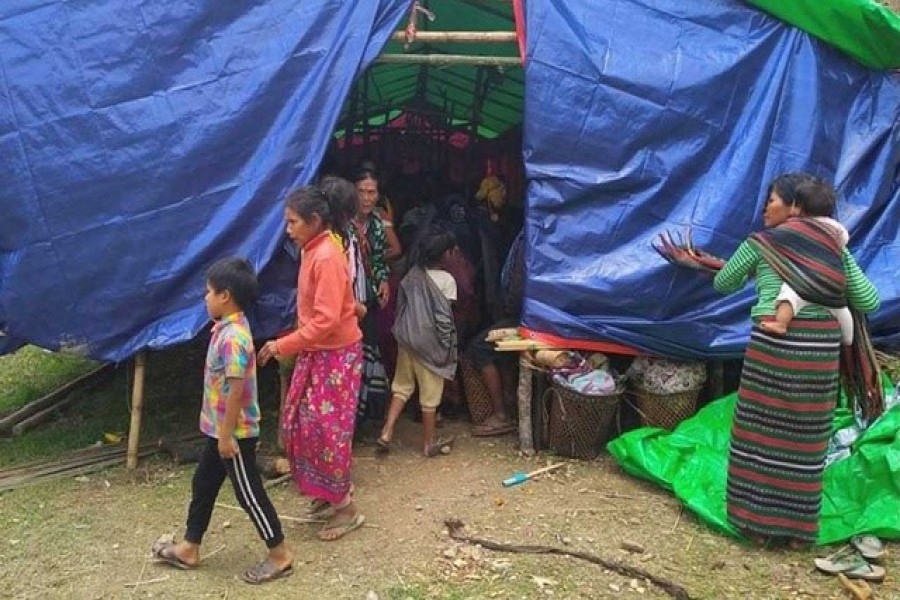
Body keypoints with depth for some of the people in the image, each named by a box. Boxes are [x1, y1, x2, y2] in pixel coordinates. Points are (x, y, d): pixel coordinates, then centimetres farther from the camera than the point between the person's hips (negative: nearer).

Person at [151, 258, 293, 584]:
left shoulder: (232, 337, -26)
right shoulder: (227, 328, 7)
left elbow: (236, 389, -27)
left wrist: (227, 435, -22)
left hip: (234, 432, -10)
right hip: (220, 428, 10)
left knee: (248, 492, 1)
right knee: (203, 484, 20)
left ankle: (281, 555, 14)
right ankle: (189, 548, 35)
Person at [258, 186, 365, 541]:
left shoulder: (327, 257, -22)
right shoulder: (312, 251, 8)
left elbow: (326, 320, -26)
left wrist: (282, 346, -22)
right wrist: (291, 346, 14)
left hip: (336, 354, -10)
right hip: (316, 352, 10)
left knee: (327, 428, -2)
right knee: (300, 423, 14)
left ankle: (346, 509, 12)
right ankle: (328, 493, 29)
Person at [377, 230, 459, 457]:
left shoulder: (411, 275, 4)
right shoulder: (446, 279, -12)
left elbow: (401, 307, 7)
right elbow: (444, 317, -15)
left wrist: (403, 333, 16)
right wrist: (447, 345, -6)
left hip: (406, 338, 5)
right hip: (430, 342, -5)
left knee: (402, 386, 17)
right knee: (430, 393, 7)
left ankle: (386, 432, 7)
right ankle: (429, 444, 18)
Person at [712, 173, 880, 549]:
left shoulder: (761, 243, 2)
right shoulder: (835, 248, 11)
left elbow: (723, 284, 14)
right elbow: (869, 301, 13)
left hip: (775, 342, -3)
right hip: (822, 345, 4)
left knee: (761, 431, 8)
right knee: (805, 438, 11)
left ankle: (756, 523, 15)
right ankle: (799, 530, 20)